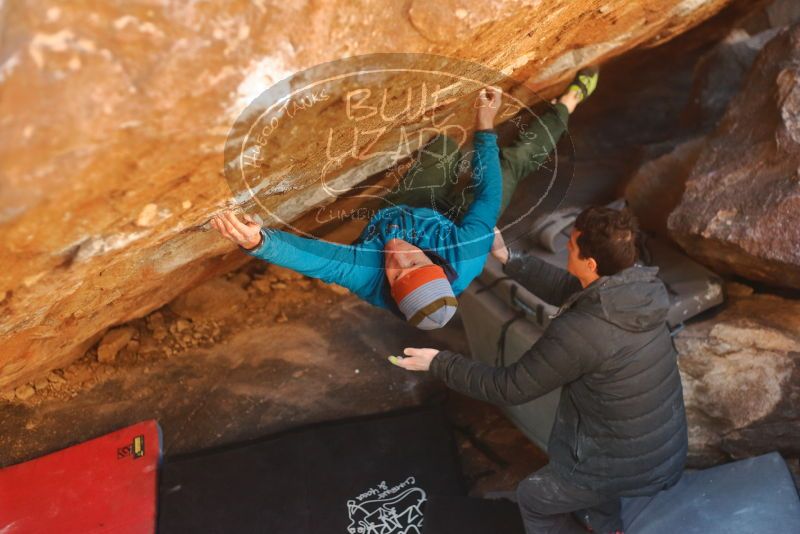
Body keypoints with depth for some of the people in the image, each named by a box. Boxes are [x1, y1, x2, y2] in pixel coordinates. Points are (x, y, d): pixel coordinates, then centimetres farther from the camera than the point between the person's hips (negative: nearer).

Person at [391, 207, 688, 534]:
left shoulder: (580, 332, -32)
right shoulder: (641, 288, -9)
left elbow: (509, 388, -20)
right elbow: (567, 290, 6)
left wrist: (438, 363, -11)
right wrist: (508, 257, 6)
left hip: (626, 468, -7)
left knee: (533, 498, 21)